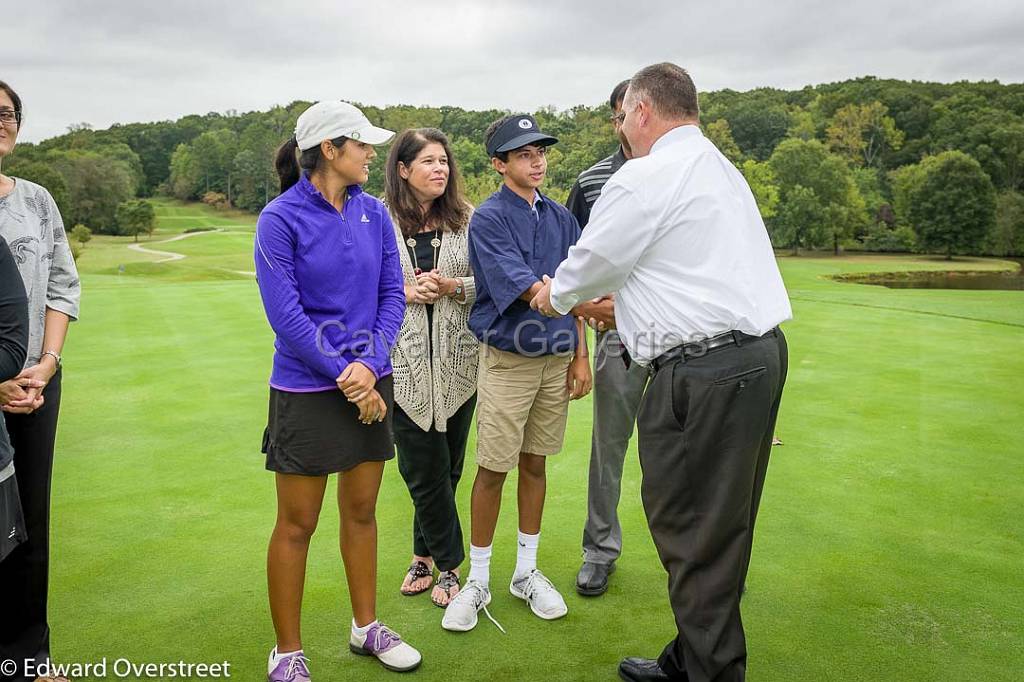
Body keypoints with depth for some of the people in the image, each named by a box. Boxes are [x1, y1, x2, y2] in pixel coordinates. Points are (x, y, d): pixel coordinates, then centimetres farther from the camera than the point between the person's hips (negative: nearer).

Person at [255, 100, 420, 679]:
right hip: (307, 389, -5)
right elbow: (285, 314, -14)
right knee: (298, 523, 5)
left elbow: (393, 294, 2)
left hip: (371, 381, 5)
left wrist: (371, 365, -11)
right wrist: (345, 376, -14)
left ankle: (366, 626, 34)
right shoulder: (281, 219, -10)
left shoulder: (373, 212, 3)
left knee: (362, 509, 16)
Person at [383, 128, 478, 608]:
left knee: (446, 466, 11)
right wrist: (405, 293, -13)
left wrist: (452, 287, -12)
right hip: (405, 363, -2)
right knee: (425, 468, 2)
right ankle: (448, 565, 22)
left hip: (457, 360, 2)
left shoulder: (465, 219, 5)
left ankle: (426, 554, 33)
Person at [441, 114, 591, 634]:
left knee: (535, 464, 14)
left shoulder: (561, 219, 9)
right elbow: (523, 287, -23)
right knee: (493, 470, 3)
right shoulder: (488, 218, -10)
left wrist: (580, 355, 6)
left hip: (555, 359, 5)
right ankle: (478, 581, 20)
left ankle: (526, 572, 28)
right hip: (507, 360, -5)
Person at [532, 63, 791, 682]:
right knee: (722, 530, 17)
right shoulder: (722, 168, 20)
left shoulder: (647, 177, -10)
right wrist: (605, 301, 35)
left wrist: (553, 297, 20)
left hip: (703, 373, -10)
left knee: (692, 537, 1)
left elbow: (591, 261, -2)